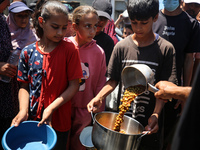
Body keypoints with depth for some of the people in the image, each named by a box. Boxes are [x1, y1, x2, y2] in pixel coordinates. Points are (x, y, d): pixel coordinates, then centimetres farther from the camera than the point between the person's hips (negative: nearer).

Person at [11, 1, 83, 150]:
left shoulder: (70, 50, -8)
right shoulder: (28, 52, -1)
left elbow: (74, 85, -10)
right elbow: (24, 86, 3)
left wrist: (51, 108, -19)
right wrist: (23, 111, -12)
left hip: (59, 121, -2)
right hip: (32, 119, 2)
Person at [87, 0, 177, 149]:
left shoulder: (166, 49, -8)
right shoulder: (122, 46, -2)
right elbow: (113, 80, 3)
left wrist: (156, 114, -22)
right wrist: (99, 97, -14)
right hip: (122, 119, 2)